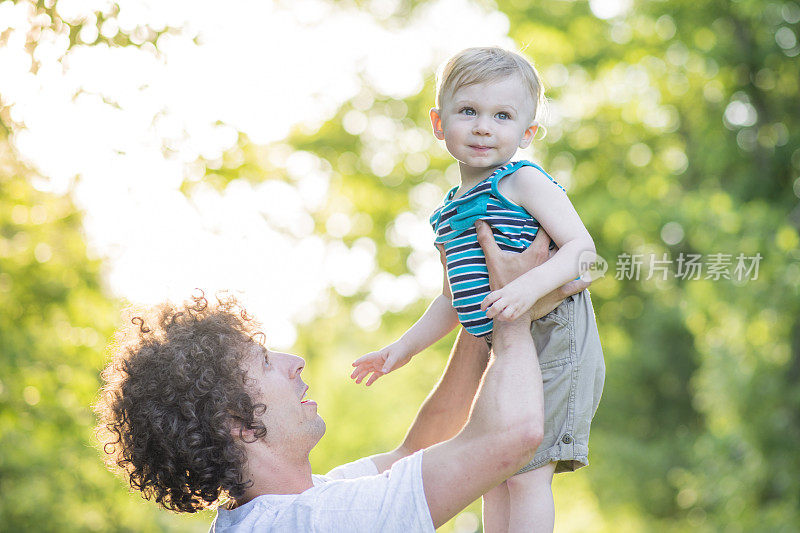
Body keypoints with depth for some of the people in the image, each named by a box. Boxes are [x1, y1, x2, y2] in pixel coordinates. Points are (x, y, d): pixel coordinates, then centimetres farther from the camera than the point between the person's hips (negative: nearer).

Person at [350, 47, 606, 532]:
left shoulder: (523, 181, -8)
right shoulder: (449, 214, 16)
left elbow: (582, 247, -17)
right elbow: (456, 299, 26)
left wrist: (530, 286, -32)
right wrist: (405, 347, 26)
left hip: (553, 341, -9)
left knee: (527, 469, -11)